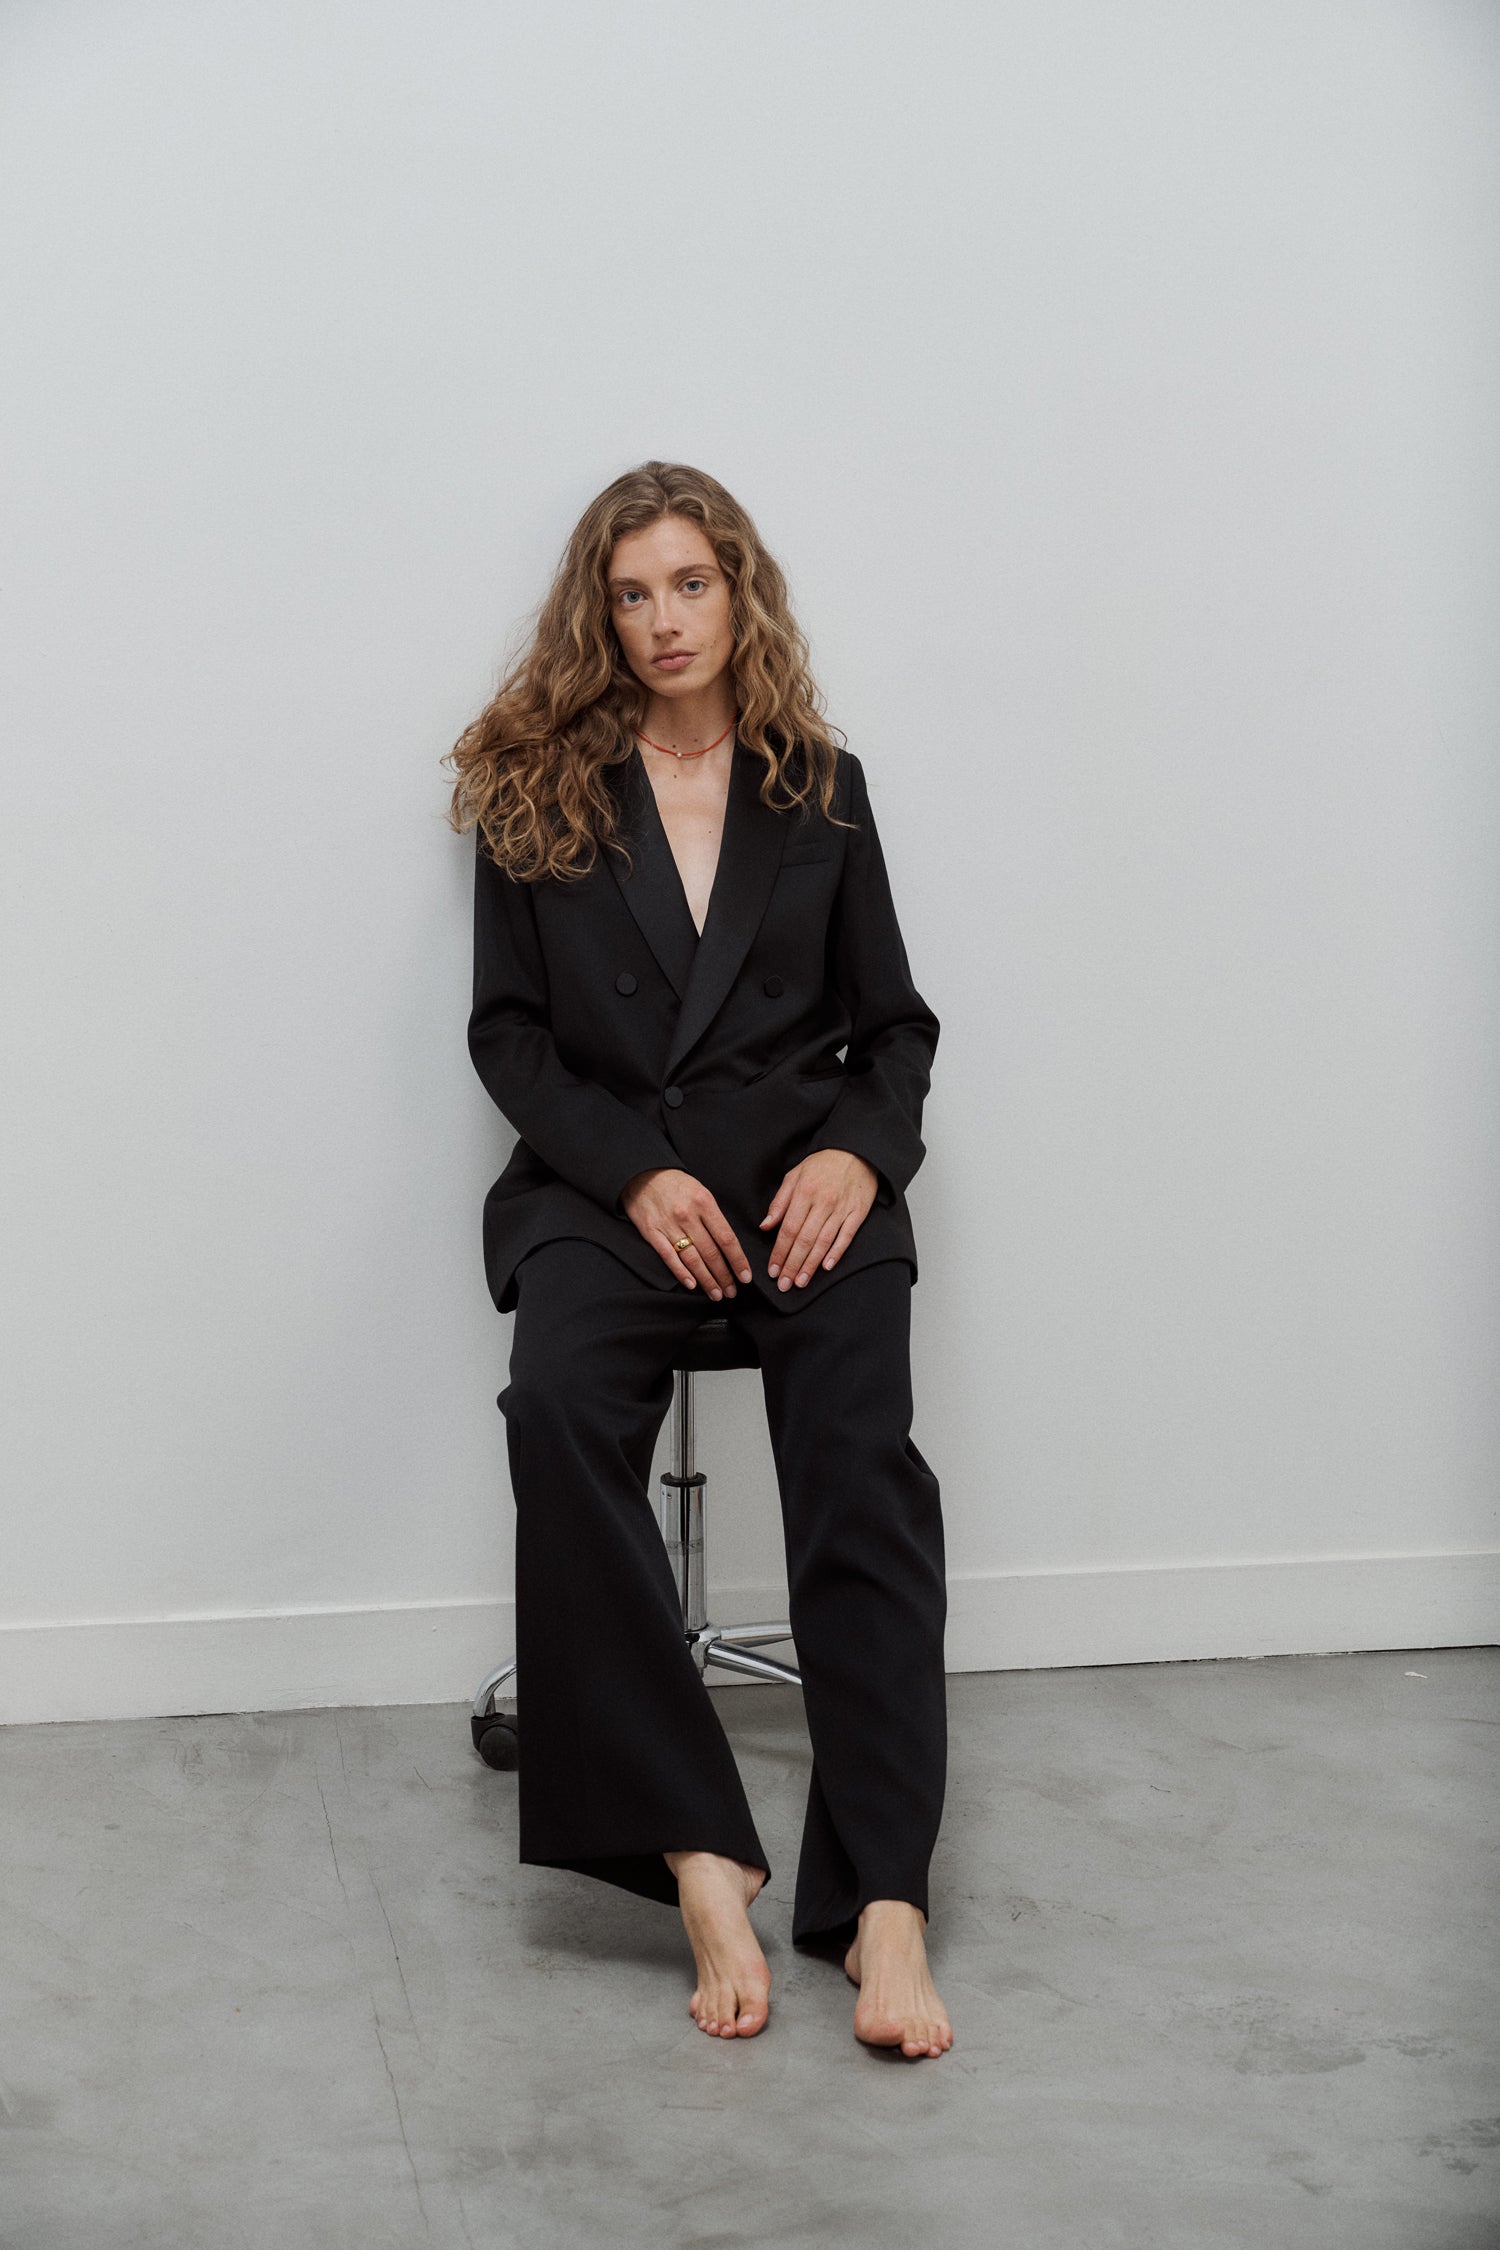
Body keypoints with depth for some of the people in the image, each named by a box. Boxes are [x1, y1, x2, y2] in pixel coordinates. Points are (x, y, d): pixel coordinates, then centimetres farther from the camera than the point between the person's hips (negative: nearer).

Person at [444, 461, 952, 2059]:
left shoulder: (821, 789, 15)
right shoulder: (538, 792, 12)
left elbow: (896, 1023, 15)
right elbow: (507, 1030, 7)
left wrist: (857, 1151, -7)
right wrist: (636, 1173, -10)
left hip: (803, 1170, 1)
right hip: (605, 1178, 0)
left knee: (864, 1449, -29)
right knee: (558, 1410, -34)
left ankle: (884, 1902, -34)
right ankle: (698, 1861, -35)